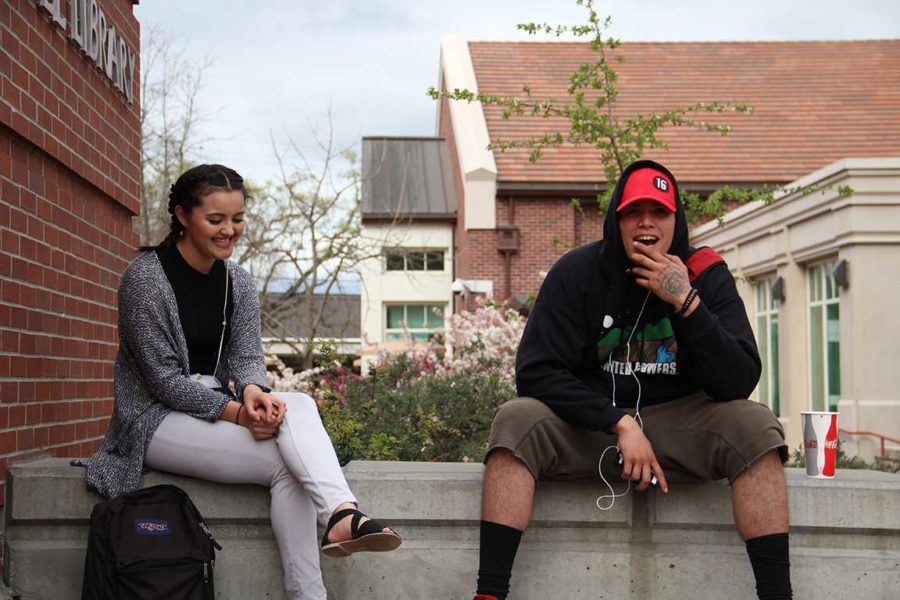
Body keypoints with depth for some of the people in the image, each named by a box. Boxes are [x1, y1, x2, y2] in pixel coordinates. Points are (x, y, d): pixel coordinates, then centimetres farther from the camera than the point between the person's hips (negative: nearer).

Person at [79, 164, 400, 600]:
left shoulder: (238, 282, 8)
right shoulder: (145, 278, -12)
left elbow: (247, 358, 1)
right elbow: (163, 379, -15)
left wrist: (252, 391, -23)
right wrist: (236, 412, -24)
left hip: (216, 409, 5)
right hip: (156, 419, -5)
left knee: (299, 404, -27)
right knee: (286, 462, -26)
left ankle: (340, 516, -37)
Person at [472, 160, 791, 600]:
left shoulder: (707, 275, -4)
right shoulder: (577, 272, -6)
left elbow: (738, 383, -14)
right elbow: (535, 371, -13)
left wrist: (686, 301, -25)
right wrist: (620, 424, -23)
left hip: (676, 427, 1)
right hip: (586, 428, 0)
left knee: (754, 425, -26)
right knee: (515, 420, -28)